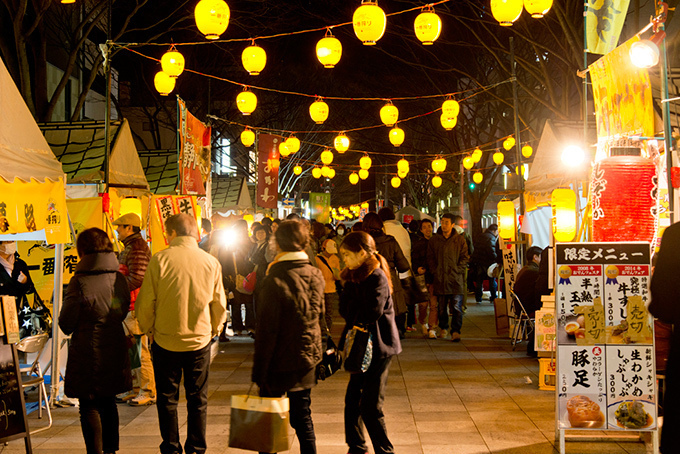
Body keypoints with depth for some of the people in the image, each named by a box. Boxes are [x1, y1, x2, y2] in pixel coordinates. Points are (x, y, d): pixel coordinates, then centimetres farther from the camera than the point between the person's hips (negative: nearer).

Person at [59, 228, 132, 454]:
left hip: (88, 354, -6)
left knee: (90, 407, 4)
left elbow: (66, 323, -10)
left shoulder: (79, 282, -17)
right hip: (115, 351, 6)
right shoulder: (119, 278, 0)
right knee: (108, 402, 19)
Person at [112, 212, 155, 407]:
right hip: (128, 306, 11)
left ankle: (149, 392, -1)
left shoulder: (137, 247, -15)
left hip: (137, 307, -11)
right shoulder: (130, 247, 19)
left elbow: (137, 279, -23)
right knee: (129, 349, 14)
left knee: (140, 349, -7)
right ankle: (135, 389, 22)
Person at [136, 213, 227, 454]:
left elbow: (146, 301, -8)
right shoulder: (211, 262, -3)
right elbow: (219, 304, 4)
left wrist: (148, 328, 9)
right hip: (200, 340, 2)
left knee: (167, 398, 12)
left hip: (166, 341, -2)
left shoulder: (160, 259, -11)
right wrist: (213, 330, 20)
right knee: (198, 399, 12)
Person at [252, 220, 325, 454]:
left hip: (280, 364, -6)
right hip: (308, 358, 6)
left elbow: (267, 332, -17)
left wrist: (259, 371, -12)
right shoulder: (316, 275, 0)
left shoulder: (276, 280, -19)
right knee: (302, 417, 15)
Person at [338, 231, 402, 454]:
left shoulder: (377, 278, -15)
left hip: (378, 348, -9)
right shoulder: (355, 277, 11)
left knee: (370, 406, -5)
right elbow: (344, 309, 4)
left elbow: (372, 312, -26)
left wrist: (353, 315, -9)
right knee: (353, 400, 13)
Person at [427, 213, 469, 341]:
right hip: (440, 278, 2)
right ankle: (443, 328, 26)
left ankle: (456, 331, -7)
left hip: (455, 278, -2)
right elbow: (430, 258, 11)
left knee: (456, 307, -8)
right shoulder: (434, 240, 9)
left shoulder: (460, 240, 5)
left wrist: (457, 270, -6)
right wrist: (435, 272, -1)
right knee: (441, 306, 9)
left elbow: (464, 258, 5)